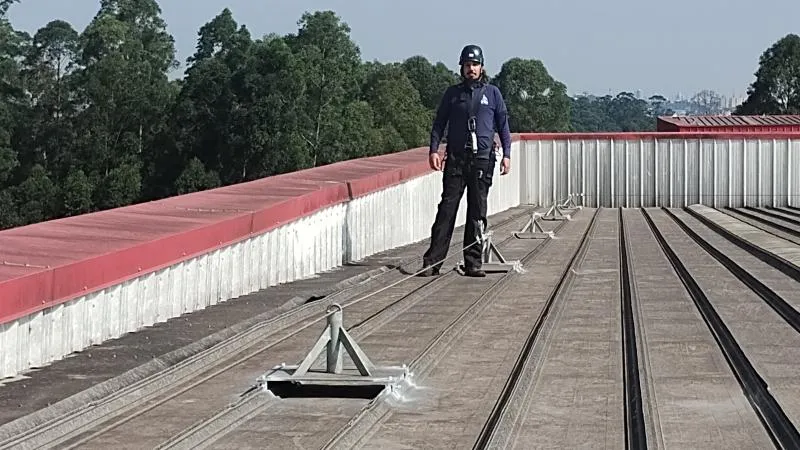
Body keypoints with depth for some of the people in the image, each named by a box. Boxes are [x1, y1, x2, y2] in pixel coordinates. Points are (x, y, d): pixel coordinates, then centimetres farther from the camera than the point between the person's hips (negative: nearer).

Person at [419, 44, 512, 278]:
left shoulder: (492, 93, 10)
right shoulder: (452, 93, 10)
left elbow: (503, 125, 11)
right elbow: (439, 123, 12)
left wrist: (506, 154, 3)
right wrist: (433, 150, -2)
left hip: (483, 159, 0)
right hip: (456, 159, 0)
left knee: (477, 211, 2)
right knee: (447, 208, -6)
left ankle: (473, 263, 6)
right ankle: (432, 261, -7)